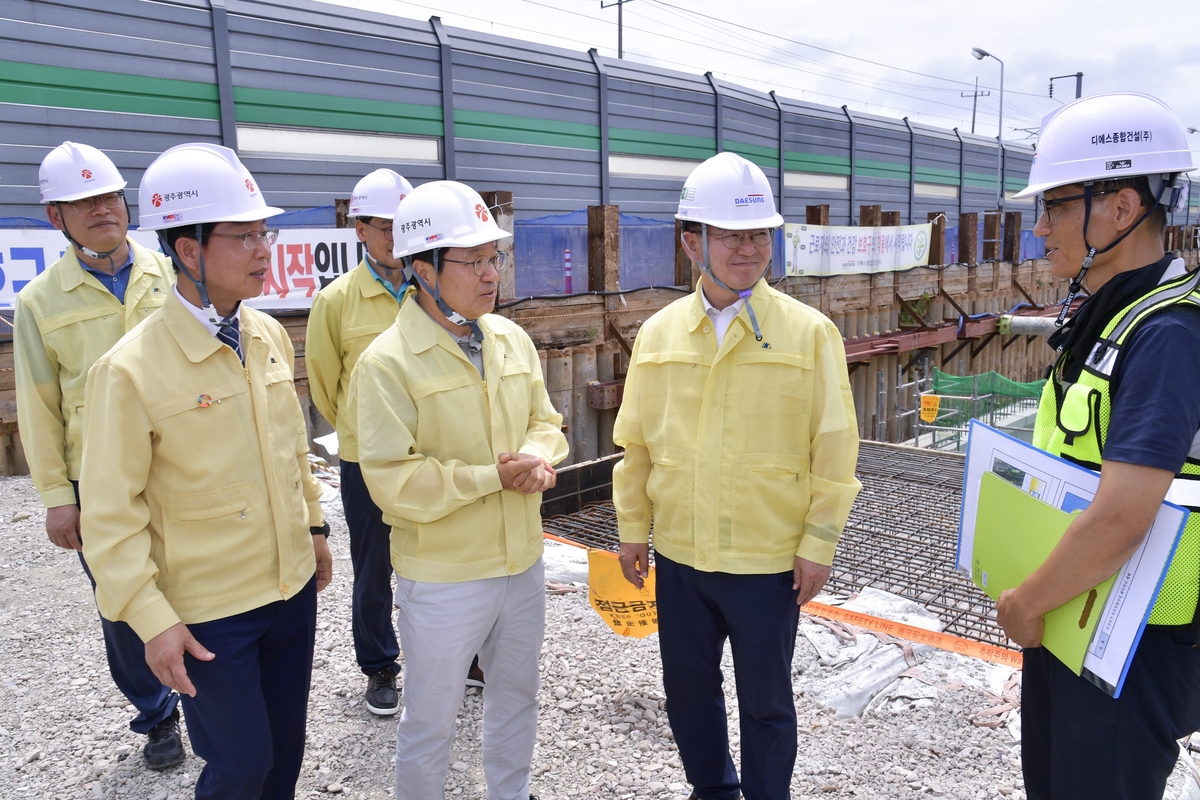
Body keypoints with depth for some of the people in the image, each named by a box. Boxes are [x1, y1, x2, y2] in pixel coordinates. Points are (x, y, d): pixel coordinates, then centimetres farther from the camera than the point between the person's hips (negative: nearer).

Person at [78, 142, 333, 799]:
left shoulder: (270, 336, -1)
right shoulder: (130, 370, -19)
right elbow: (111, 516, -14)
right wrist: (152, 620, -14)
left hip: (293, 585, 6)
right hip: (208, 610, -5)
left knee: (286, 746, 20)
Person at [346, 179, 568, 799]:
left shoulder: (512, 339, 1)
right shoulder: (387, 362, -19)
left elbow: (544, 421, 11)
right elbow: (395, 482, -23)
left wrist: (538, 458, -12)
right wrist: (493, 476, -20)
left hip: (522, 561, 6)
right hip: (442, 578, -6)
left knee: (516, 696, 25)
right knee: (431, 720, 13)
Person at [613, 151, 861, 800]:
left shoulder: (808, 332, -9)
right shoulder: (658, 333, 0)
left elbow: (834, 447, -6)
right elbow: (635, 441, 6)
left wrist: (819, 543, -7)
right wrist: (633, 528, 8)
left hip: (770, 559, -3)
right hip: (680, 556, 4)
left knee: (765, 701, 14)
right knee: (687, 690, 21)